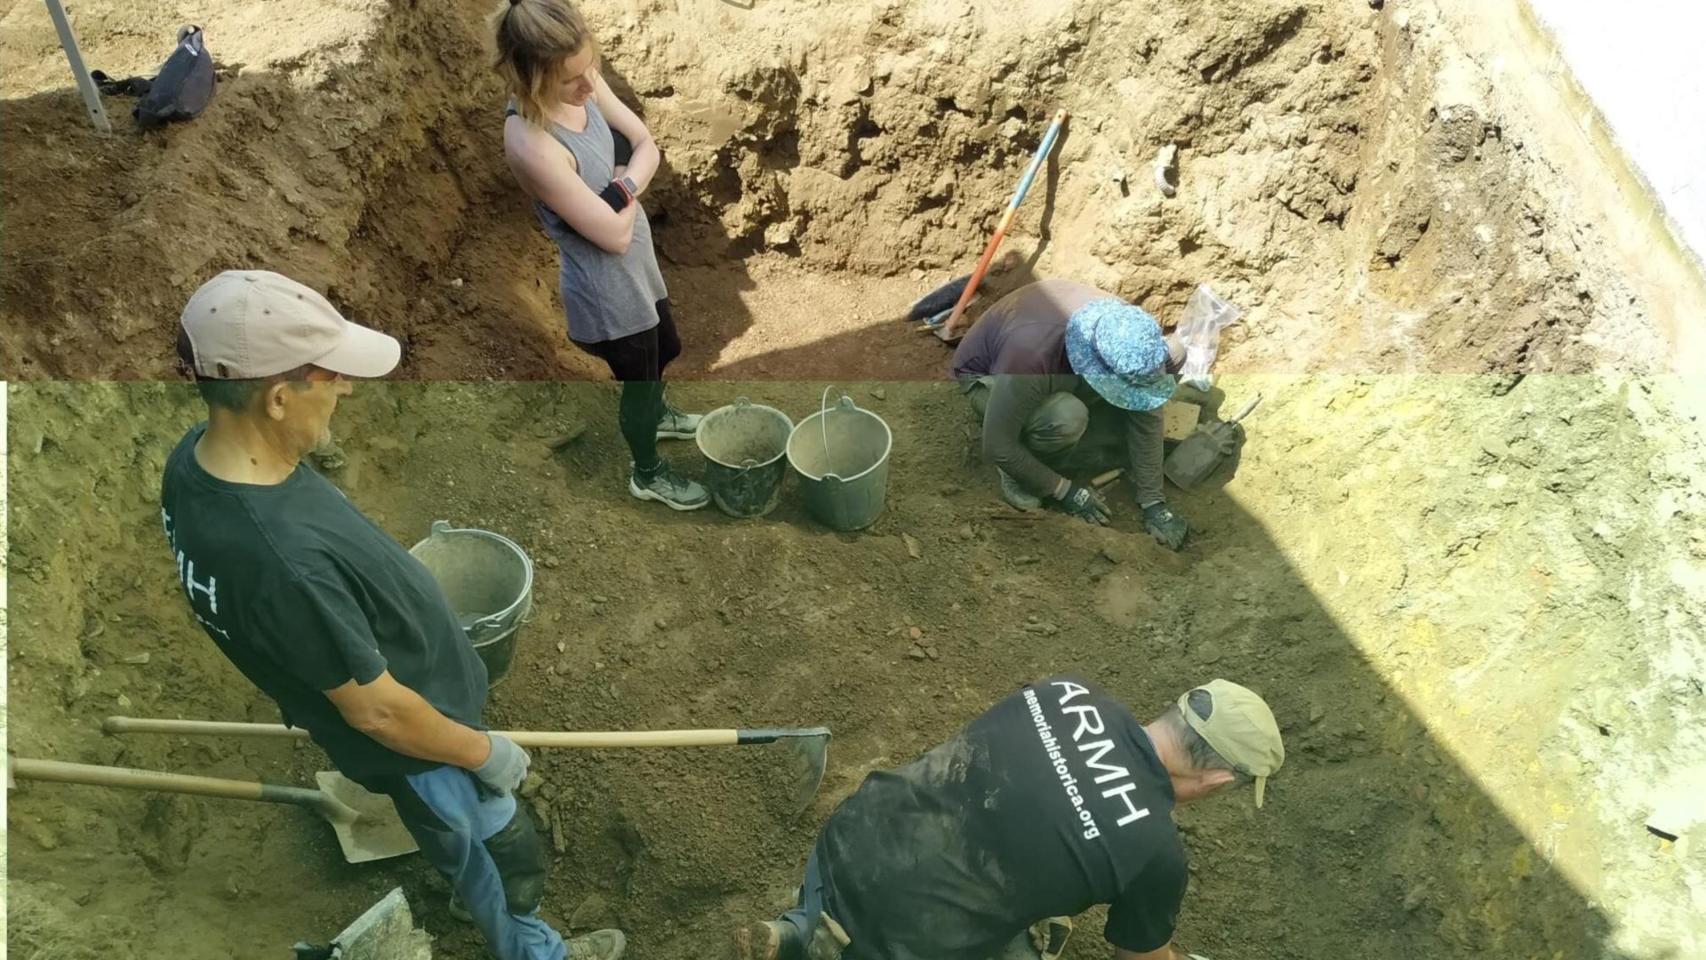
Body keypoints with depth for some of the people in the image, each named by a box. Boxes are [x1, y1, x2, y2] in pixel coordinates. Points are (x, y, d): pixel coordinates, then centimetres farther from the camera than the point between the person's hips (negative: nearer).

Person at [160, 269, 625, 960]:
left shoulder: (194, 457, -15)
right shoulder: (285, 561, -43)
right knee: (508, 856, 20)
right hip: (409, 741, -8)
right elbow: (378, 710, -29)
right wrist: (488, 753, -13)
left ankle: (477, 893, 63)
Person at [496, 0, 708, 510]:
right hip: (607, 287, -8)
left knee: (666, 348, 32)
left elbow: (647, 147, -5)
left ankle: (656, 413, 64)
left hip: (637, 263, 8)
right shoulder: (532, 145, -34)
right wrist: (627, 189, -10)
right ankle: (648, 474, 44)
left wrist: (619, 189, -23)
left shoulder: (582, 84, -11)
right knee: (637, 381, 16)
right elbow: (614, 234, -29)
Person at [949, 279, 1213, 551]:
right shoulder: (1031, 353, -43)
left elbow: (1146, 416, -14)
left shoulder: (1126, 328, -27)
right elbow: (997, 447, -32)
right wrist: (1063, 490, -22)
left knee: (1173, 356, -14)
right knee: (1067, 417, -40)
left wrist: (1153, 501, -14)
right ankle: (1020, 472, -7)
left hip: (1060, 369, 6)